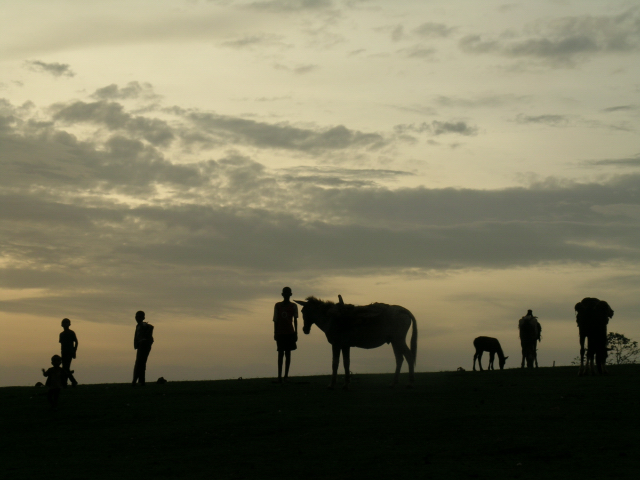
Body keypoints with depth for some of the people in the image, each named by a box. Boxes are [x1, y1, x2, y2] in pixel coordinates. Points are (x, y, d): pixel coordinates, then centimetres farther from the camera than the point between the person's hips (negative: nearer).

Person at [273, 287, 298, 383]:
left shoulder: (293, 306, 4)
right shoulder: (278, 305, 5)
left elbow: (295, 320, 6)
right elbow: (275, 320, 6)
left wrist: (296, 333, 1)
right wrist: (275, 333, 1)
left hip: (290, 333, 0)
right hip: (280, 333, 0)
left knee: (288, 353, 3)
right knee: (280, 353, -4)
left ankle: (286, 376, 5)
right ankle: (279, 376, -7)